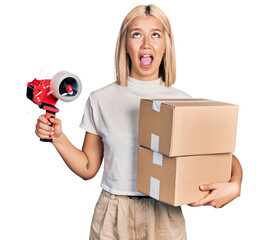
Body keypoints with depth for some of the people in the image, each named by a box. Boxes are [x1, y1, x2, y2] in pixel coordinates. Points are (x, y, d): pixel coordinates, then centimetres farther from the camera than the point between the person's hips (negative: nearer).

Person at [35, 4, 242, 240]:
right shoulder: (101, 100, -1)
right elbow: (88, 168, 5)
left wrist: (234, 185, -19)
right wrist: (58, 138, -9)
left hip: (164, 219, 1)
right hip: (113, 219, 0)